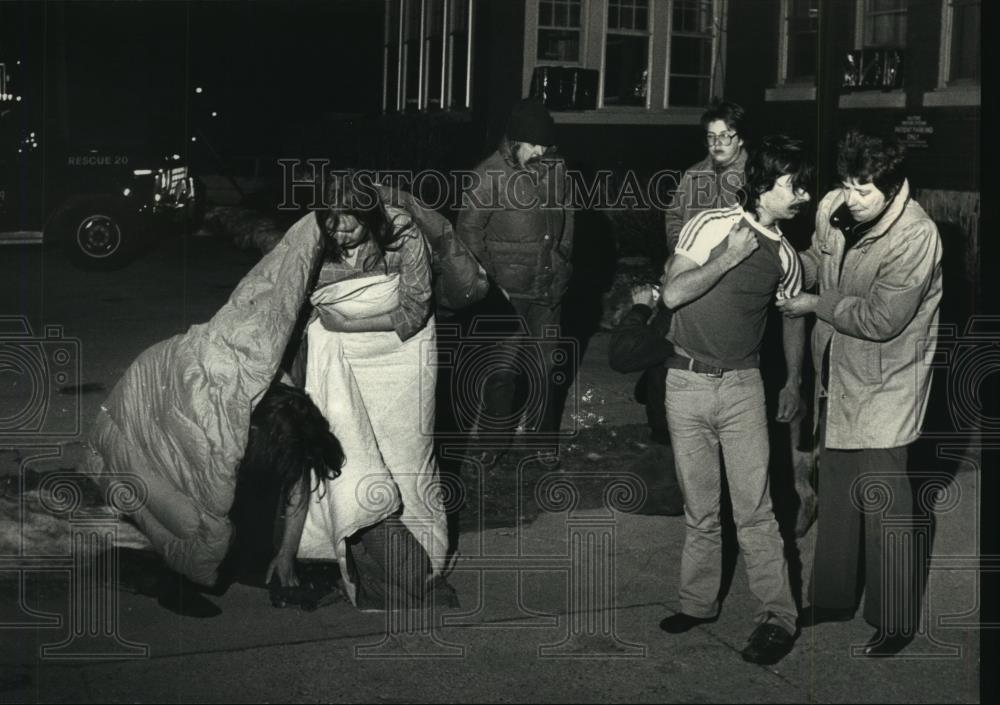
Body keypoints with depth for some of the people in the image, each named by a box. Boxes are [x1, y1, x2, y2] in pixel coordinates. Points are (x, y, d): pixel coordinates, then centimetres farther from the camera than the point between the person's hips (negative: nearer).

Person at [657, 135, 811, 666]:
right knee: (700, 509, 9)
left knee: (754, 508, -6)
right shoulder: (711, 226, -8)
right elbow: (673, 294, -14)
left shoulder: (784, 256, 4)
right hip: (687, 383, -1)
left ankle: (778, 617, 0)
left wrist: (794, 382, 15)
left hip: (742, 387, 1)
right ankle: (699, 602, 24)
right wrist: (729, 257, -18)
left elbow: (792, 315, 19)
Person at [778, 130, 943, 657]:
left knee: (883, 505, -1)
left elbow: (881, 320, -24)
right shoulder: (833, 208, -7)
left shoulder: (916, 236, -25)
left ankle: (895, 621, 14)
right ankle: (833, 598, 33)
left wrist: (816, 304, -15)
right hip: (838, 373, 7)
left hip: (883, 384, -6)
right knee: (836, 493, 18)